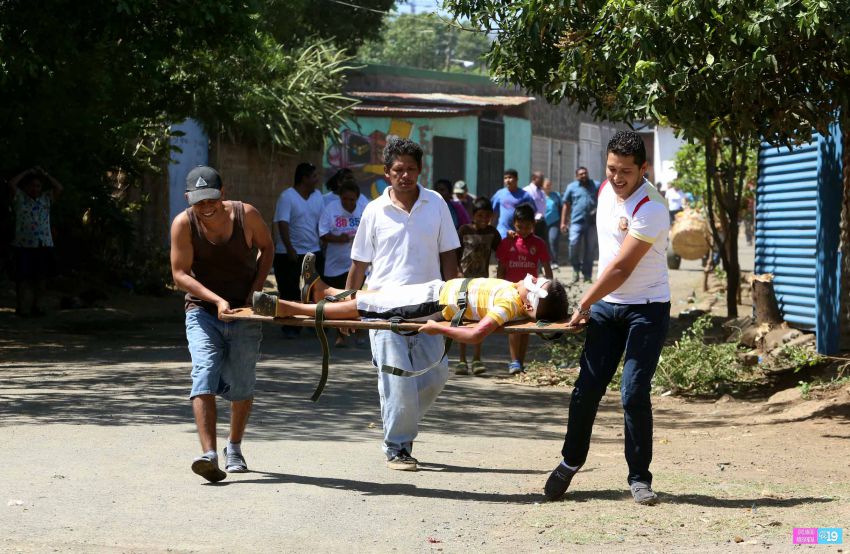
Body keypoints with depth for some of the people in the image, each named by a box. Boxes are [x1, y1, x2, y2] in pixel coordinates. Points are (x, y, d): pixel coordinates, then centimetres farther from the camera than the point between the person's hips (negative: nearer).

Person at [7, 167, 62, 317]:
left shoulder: (46, 198, 12)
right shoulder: (20, 197, 5)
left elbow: (59, 188, 2)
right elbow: (11, 184, -9)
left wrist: (45, 174, 4)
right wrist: (26, 172, -1)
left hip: (44, 245, 3)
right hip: (23, 246, -3)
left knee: (41, 278, 3)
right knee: (24, 278, -4)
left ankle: (36, 306, 12)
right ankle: (22, 308, -1)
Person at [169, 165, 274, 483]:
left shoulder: (246, 215, -9)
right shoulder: (183, 224, -12)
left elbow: (267, 248, 8)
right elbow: (180, 274, -13)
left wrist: (256, 289, -4)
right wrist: (217, 300, -25)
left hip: (245, 313, 1)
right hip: (203, 311, -1)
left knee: (240, 385, 5)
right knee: (205, 374, -20)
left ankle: (234, 448, 30)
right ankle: (209, 455, -29)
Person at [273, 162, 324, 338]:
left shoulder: (317, 196, 8)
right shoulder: (287, 197, -10)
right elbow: (282, 224, -18)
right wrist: (290, 249, -25)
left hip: (314, 251, 5)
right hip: (290, 254, -5)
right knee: (289, 292, -1)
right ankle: (290, 328, 7)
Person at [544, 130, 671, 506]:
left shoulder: (649, 209, -21)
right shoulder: (605, 191, 4)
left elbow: (621, 268, -20)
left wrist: (583, 305, -12)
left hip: (646, 309, -6)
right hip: (606, 305, 6)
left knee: (634, 394, -10)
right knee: (587, 388, 3)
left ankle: (639, 478, 2)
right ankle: (570, 463, 20)